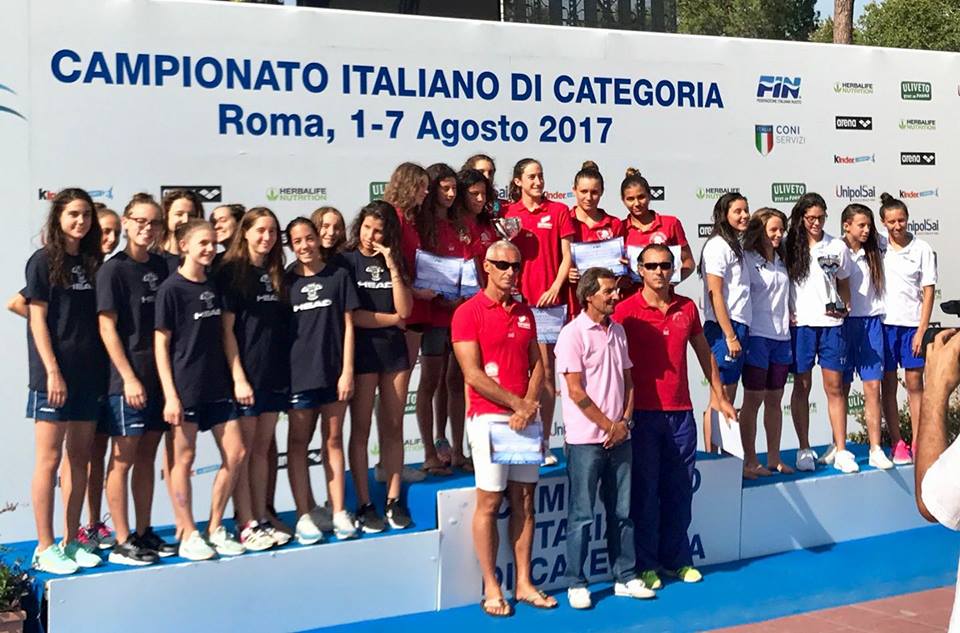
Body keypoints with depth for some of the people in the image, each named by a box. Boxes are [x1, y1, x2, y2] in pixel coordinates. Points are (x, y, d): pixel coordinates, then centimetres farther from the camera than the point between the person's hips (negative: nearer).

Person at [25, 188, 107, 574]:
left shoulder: (92, 263, 11)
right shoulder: (43, 261, -4)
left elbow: (96, 318, 12)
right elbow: (38, 319, -8)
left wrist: (103, 369, 4)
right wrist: (52, 371, -15)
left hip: (89, 373, 6)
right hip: (55, 374, -6)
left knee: (80, 458, 9)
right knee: (50, 459, -2)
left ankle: (71, 541, 18)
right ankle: (45, 548, 4)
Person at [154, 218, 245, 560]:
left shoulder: (214, 286, 10)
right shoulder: (171, 289, -8)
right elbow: (161, 343, -9)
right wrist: (170, 395, -14)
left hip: (216, 385, 7)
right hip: (185, 387, -7)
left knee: (235, 454, 4)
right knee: (184, 459, 2)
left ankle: (215, 529, 17)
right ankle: (188, 536, 12)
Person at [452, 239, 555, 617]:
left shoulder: (524, 313, 14)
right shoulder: (468, 313, -5)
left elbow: (537, 366, 11)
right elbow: (473, 375, -12)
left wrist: (529, 406, -6)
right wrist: (517, 404, -11)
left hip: (525, 417, 6)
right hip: (489, 417, -6)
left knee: (524, 501, 7)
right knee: (489, 502, -3)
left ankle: (524, 584, 13)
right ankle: (491, 589, 4)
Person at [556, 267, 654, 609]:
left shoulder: (617, 331, 12)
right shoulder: (573, 334, -10)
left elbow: (627, 379, 15)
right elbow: (575, 391, -14)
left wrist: (625, 420, 0)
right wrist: (607, 425, -10)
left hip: (619, 436, 6)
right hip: (586, 439, -6)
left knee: (621, 511, 12)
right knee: (581, 515, 0)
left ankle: (626, 577, 21)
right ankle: (576, 584, 8)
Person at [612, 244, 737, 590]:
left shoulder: (687, 308, 8)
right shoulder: (626, 311, -5)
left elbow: (704, 353, 18)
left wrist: (720, 396, 19)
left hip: (681, 412, 4)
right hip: (643, 414, -4)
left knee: (680, 491, 9)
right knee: (645, 492, 2)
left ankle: (677, 559, 21)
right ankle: (646, 565, 11)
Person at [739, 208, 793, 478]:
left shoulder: (780, 261, 16)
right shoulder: (747, 259, -6)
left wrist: (788, 316, 8)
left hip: (781, 335, 7)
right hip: (757, 336, -6)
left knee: (774, 400, 10)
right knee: (753, 400, -2)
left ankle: (774, 458, 17)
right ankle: (750, 461, 4)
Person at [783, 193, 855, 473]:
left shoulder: (837, 246, 7)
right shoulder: (789, 247, 2)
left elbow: (843, 284, 14)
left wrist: (844, 308, -3)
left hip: (831, 324, 1)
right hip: (800, 324, -1)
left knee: (834, 387, 1)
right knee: (802, 387, 5)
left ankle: (840, 450, 7)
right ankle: (804, 450, 13)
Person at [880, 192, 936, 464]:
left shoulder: (922, 249, -1)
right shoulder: (877, 247, 3)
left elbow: (928, 291, -1)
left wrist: (922, 330, -7)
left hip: (912, 324, -1)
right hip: (883, 322, 1)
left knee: (915, 384, 3)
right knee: (888, 385, 4)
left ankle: (917, 442, 9)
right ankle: (897, 443, 10)